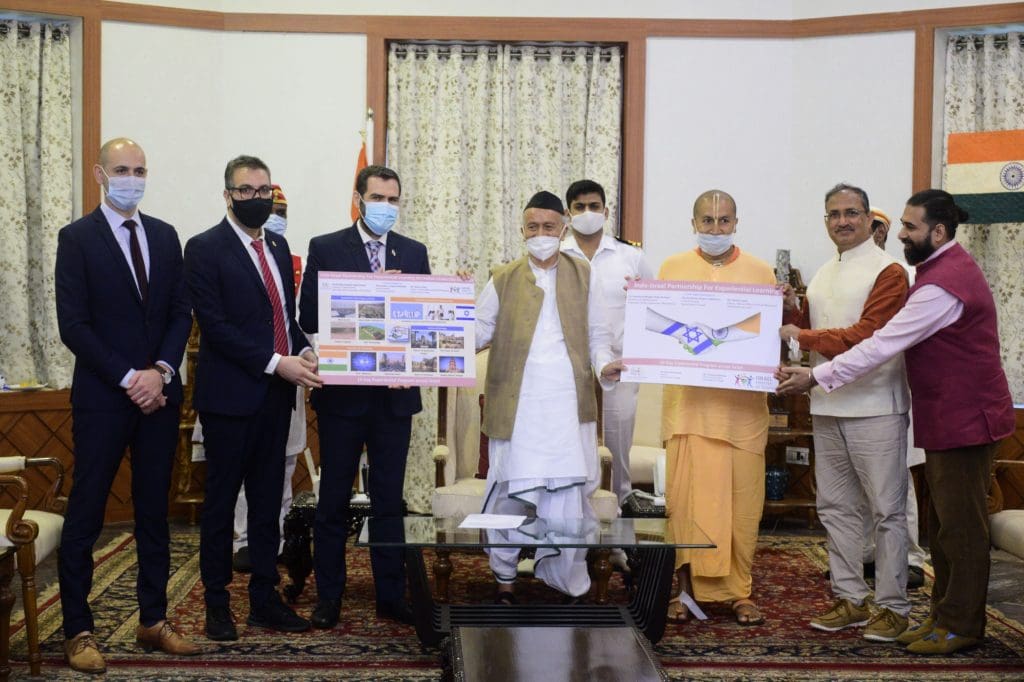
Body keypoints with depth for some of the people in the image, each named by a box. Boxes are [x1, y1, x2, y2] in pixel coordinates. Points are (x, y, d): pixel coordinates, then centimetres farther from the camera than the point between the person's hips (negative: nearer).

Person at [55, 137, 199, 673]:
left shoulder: (165, 236, 10)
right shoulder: (77, 237, -4)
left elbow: (181, 312, 7)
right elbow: (73, 325, -9)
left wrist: (160, 372, -8)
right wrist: (128, 379, -14)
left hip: (159, 394, 5)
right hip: (102, 397, -5)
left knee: (154, 512, 10)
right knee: (85, 515, 2)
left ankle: (153, 621, 20)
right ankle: (78, 632, 10)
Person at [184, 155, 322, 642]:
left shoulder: (278, 246, 14)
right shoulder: (205, 248, -7)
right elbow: (214, 324, -15)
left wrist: (303, 350, -1)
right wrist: (275, 363, -19)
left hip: (275, 394, 6)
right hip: (230, 395, -6)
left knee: (268, 501, 11)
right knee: (221, 501, 4)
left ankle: (265, 599, 19)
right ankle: (217, 604, 14)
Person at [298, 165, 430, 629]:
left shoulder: (414, 253, 9)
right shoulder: (326, 249, -1)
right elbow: (309, 317, -9)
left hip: (395, 393, 3)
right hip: (342, 392, -2)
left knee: (390, 497, 9)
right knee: (334, 497, 6)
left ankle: (391, 594, 18)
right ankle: (328, 596, 16)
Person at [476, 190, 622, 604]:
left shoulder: (583, 277, 11)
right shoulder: (503, 279, 9)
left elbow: (597, 334, 11)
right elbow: (481, 332, 5)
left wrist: (604, 365, -7)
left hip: (568, 406, 1)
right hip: (516, 406, 0)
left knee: (568, 495, 0)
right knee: (509, 491, 1)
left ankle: (567, 583, 11)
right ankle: (504, 579, 14)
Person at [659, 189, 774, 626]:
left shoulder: (760, 272, 9)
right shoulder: (673, 268, 9)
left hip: (743, 403, 0)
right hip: (687, 399, 0)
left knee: (742, 497, 1)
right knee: (686, 495, -1)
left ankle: (738, 590, 13)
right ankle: (687, 588, 9)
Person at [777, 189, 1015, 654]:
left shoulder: (944, 283, -21)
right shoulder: (945, 268, 14)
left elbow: (883, 345, -23)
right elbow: (894, 339, 19)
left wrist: (815, 377, -19)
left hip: (964, 419, -11)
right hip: (947, 418, 11)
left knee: (960, 525, -3)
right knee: (943, 523, 15)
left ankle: (961, 626, 6)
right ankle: (944, 615, 23)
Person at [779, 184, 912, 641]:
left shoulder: (888, 272, -8)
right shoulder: (822, 276, 18)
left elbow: (866, 335, -16)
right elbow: (808, 330, 21)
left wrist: (803, 337, -14)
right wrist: (791, 309, 1)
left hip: (874, 410, -8)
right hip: (827, 409, 8)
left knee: (885, 510, -1)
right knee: (836, 508, 12)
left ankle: (892, 607, 6)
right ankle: (850, 599, 22)